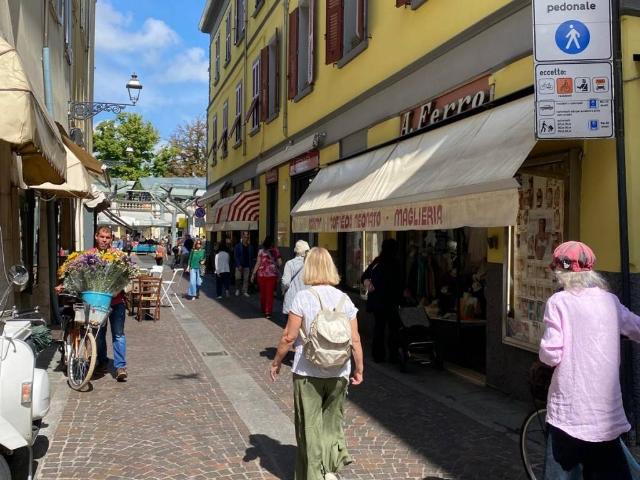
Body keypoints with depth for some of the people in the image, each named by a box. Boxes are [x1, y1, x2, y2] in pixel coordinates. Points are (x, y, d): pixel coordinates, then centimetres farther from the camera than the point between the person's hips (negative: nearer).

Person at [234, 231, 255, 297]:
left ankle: (245, 291, 11)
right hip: (239, 266, -2)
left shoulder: (250, 247, 7)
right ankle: (237, 290, 17)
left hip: (247, 266, 2)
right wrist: (239, 265, -14)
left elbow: (252, 257, 10)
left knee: (246, 279, 3)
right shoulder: (238, 246, -2)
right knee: (238, 278, -4)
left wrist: (251, 266, 3)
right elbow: (235, 256, -6)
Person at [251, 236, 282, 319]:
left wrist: (253, 274, 3)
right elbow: (280, 263, -1)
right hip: (272, 274, 0)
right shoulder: (276, 251, -1)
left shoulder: (261, 251, -4)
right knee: (270, 293, 2)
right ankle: (268, 312, -4)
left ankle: (263, 310, 27)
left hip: (262, 274, 0)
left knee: (263, 293, 14)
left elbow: (258, 263, -4)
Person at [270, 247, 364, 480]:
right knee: (333, 421, 19)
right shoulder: (344, 299, -2)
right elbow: (355, 339, -1)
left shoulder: (303, 297, -11)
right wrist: (359, 368, 11)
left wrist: (276, 361, 4)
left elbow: (289, 336, -11)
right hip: (338, 373, 3)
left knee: (310, 424, 11)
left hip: (308, 372, -3)